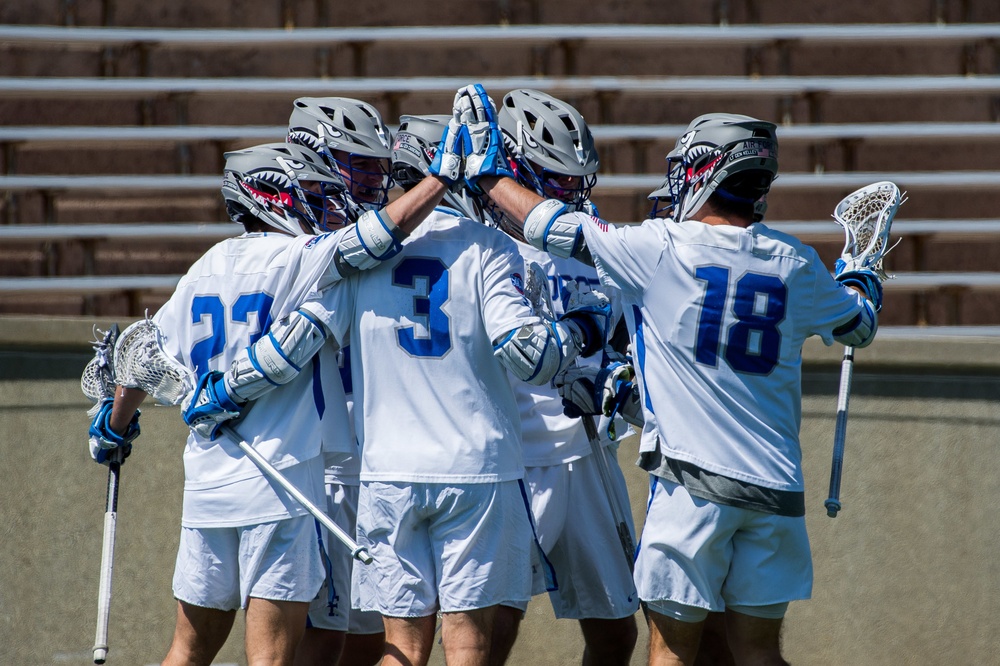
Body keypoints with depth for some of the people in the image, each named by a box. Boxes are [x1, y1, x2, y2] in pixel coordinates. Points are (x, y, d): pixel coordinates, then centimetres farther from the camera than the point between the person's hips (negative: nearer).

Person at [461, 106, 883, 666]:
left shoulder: (663, 249, -8)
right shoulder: (796, 264, 5)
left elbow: (557, 228, 0)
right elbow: (858, 326, 23)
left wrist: (487, 173, 15)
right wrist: (862, 278, 45)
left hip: (695, 483, -4)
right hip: (776, 484, 4)